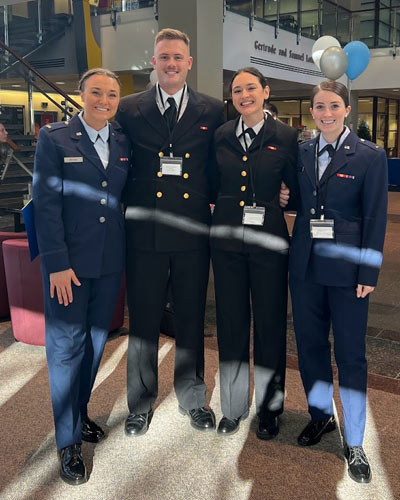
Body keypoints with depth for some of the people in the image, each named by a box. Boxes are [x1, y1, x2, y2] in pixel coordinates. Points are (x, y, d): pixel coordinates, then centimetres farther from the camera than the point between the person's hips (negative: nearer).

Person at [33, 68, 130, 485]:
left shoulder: (124, 142, 7)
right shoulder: (54, 138, -5)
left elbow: (127, 197, 9)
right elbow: (46, 204, -10)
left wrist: (130, 251, 1)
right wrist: (57, 264, -16)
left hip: (111, 261, 5)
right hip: (68, 261, -4)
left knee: (96, 340, 15)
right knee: (67, 345, 3)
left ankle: (79, 414, 36)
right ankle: (68, 441, 17)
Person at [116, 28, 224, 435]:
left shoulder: (212, 111, 6)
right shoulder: (129, 109, 5)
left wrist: (214, 206, -4)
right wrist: (128, 205, -6)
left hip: (193, 232, 1)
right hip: (144, 232, 0)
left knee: (191, 321, 13)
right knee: (143, 322, 9)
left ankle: (192, 398, 32)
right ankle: (141, 404, 28)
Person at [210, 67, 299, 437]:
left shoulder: (286, 137, -2)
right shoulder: (221, 136, 6)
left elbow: (297, 189, 2)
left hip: (268, 241, -2)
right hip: (227, 240, 3)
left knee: (270, 323, 7)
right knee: (231, 323, 10)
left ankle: (269, 408, 26)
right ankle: (233, 407, 27)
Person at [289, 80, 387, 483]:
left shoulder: (370, 156, -5)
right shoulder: (301, 153, 7)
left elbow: (375, 219, -7)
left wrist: (368, 273, -10)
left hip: (346, 268, -4)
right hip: (305, 264, 4)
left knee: (350, 354, 3)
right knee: (309, 344, 13)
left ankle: (354, 444, 18)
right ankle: (321, 415, 36)